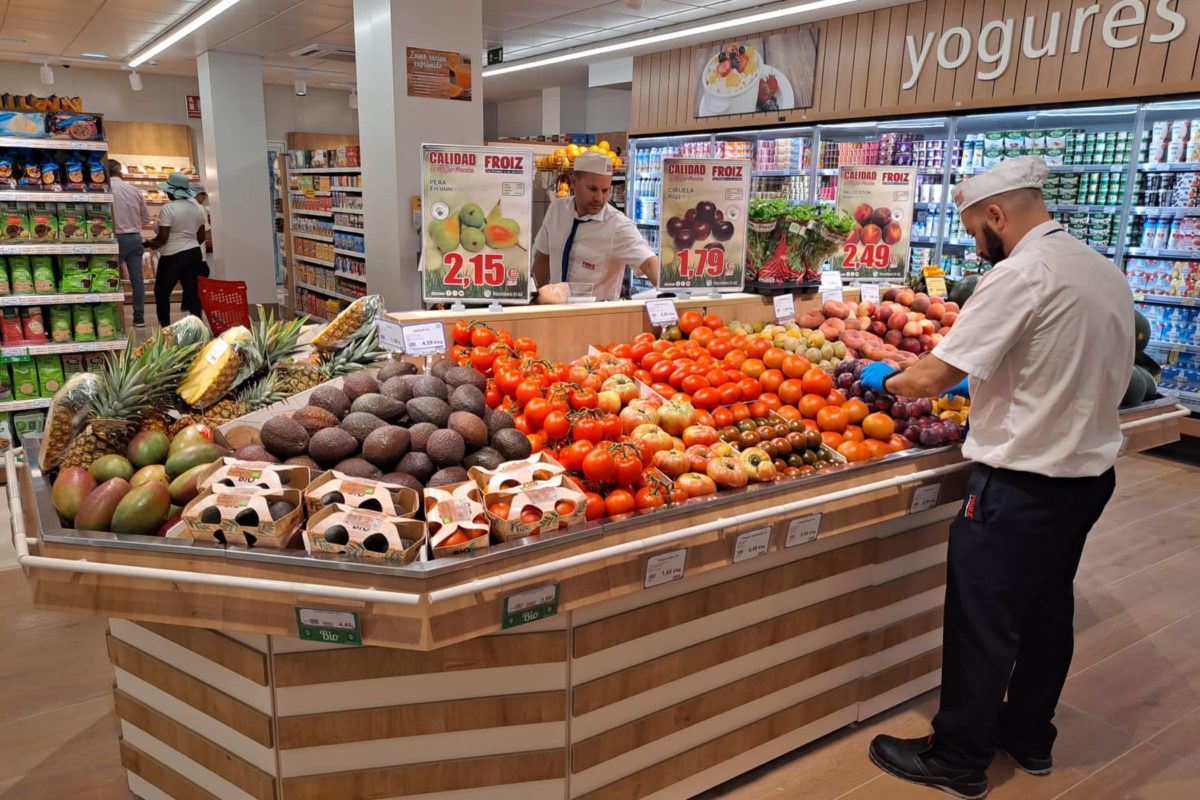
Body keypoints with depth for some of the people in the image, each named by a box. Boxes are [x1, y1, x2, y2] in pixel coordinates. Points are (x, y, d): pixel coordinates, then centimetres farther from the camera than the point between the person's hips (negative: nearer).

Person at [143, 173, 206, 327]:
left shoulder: (168, 209, -14)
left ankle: (165, 328, 9)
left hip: (173, 257, -6)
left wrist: (150, 243, 3)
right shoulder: (197, 207, 7)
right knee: (192, 291, 6)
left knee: (162, 292, 8)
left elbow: (163, 237, -16)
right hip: (194, 253, 6)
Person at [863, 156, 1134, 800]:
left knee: (983, 625, 3)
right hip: (1091, 472, 9)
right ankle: (1029, 735, 37)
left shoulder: (1020, 276, -20)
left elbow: (931, 377, -22)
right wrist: (984, 383, 18)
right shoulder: (1104, 270, 7)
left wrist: (885, 380, -2)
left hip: (1022, 483, -9)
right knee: (1048, 609, 20)